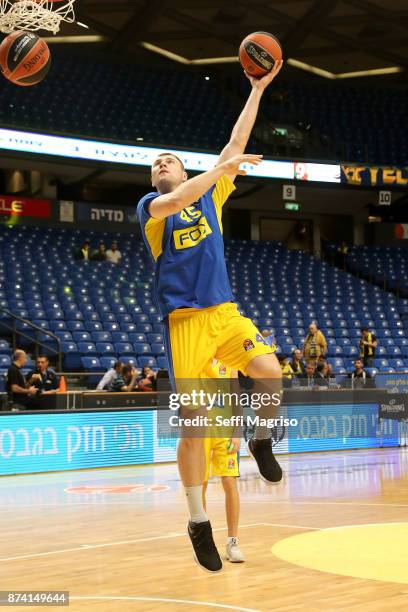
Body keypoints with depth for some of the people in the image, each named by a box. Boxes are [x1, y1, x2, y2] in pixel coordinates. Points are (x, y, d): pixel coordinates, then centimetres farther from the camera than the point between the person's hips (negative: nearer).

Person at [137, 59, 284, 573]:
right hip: (184, 319, -3)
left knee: (270, 374, -22)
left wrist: (257, 90, 12)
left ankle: (261, 441, 9)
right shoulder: (149, 205, 6)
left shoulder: (209, 194, 16)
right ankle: (199, 523, 5)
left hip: (225, 310, 3)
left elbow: (237, 142, 13)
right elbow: (171, 204, -19)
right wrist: (222, 168, -23)